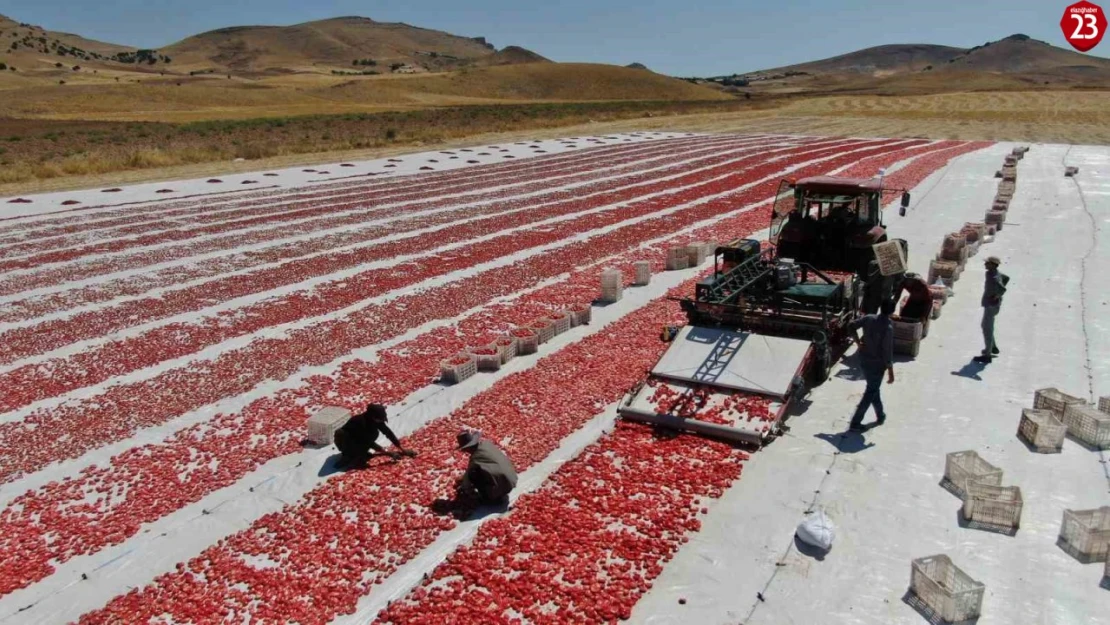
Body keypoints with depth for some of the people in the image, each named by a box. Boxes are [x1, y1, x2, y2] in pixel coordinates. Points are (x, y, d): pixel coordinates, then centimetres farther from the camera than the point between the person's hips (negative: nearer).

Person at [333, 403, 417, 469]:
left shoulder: (376, 419, -17)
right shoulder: (360, 421, -36)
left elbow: (388, 433, -11)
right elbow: (369, 442, -33)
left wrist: (403, 450, -14)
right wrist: (389, 453, -34)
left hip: (358, 440, 6)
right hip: (344, 441, -6)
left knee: (375, 433, -19)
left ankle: (359, 454, -6)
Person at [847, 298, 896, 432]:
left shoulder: (869, 318, -7)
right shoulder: (888, 327, -23)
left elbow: (851, 326, 0)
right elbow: (887, 352, -22)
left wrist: (858, 343, 6)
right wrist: (891, 373, -14)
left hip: (864, 360, 6)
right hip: (877, 364, -6)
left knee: (873, 388, 23)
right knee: (870, 393, 5)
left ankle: (880, 415, 40)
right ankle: (855, 423, 5)